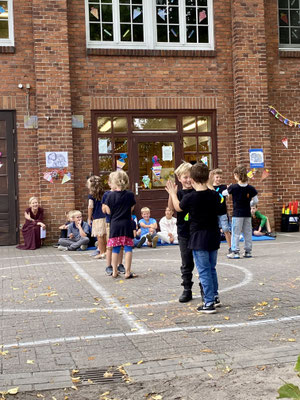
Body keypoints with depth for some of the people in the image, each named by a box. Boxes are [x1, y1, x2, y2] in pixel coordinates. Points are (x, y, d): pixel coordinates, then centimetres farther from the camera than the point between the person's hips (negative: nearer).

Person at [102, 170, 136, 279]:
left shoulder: (111, 195, -7)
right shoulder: (130, 194, -4)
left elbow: (108, 211, -3)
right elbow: (131, 209, 4)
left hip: (114, 224, 1)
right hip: (126, 224, -1)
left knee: (115, 249, 10)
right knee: (128, 248, 4)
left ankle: (115, 271, 16)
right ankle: (127, 272, 1)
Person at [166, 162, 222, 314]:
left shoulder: (190, 197, -15)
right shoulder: (215, 195, -3)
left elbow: (178, 207, 5)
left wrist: (173, 193, 23)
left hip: (199, 239, -5)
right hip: (213, 238, 5)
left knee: (204, 271, 0)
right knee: (212, 268, 20)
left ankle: (209, 303, 2)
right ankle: (215, 297, 32)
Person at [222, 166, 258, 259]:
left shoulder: (233, 187, -10)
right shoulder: (251, 188, -3)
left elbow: (224, 193, 6)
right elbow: (255, 201, 0)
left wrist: (228, 188, 26)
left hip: (237, 214, -3)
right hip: (247, 214, 3)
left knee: (235, 233, 3)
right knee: (248, 233, 12)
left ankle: (235, 252, 2)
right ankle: (248, 251, 16)